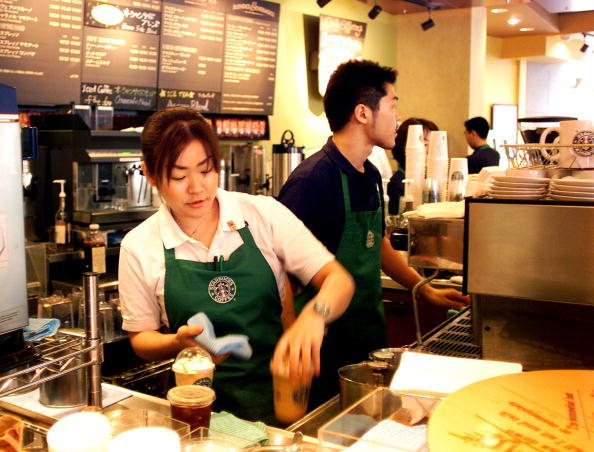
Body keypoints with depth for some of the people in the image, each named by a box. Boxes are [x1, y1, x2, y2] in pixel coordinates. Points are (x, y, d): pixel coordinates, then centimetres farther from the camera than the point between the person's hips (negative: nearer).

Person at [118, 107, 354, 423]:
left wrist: (314, 314, -26)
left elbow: (339, 281, -4)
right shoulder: (139, 246, 0)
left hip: (277, 391, 0)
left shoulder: (264, 214, -2)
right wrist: (180, 343, -13)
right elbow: (142, 340, 9)